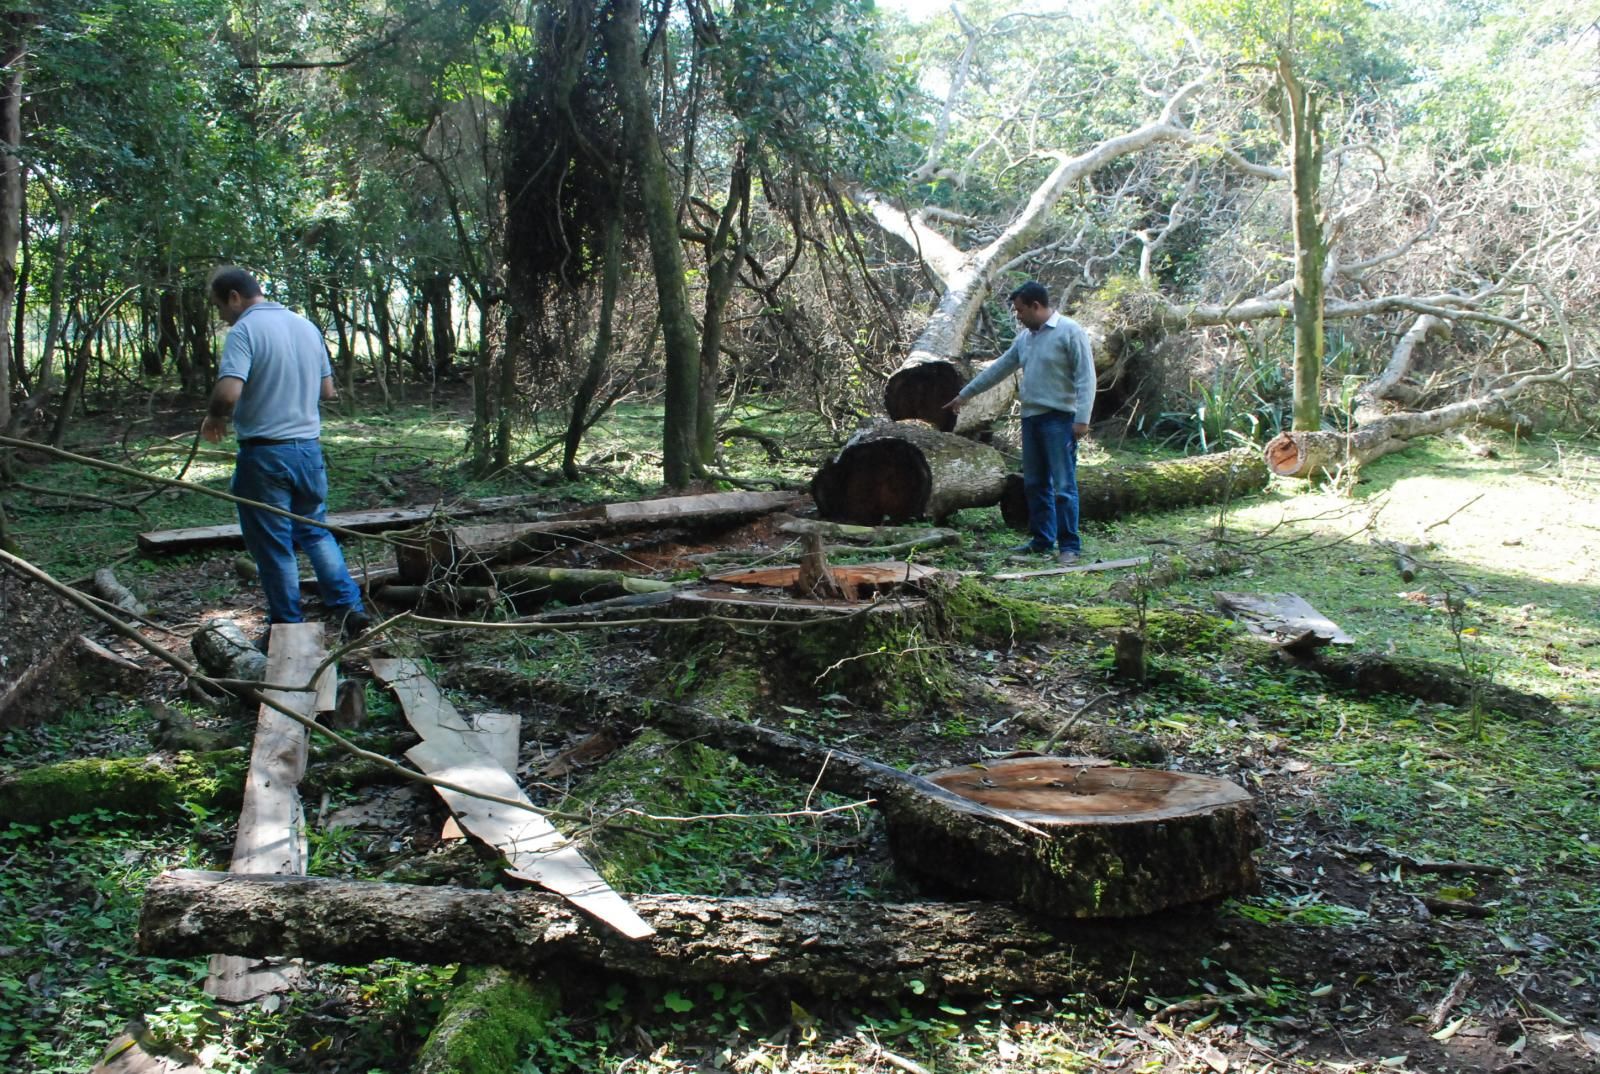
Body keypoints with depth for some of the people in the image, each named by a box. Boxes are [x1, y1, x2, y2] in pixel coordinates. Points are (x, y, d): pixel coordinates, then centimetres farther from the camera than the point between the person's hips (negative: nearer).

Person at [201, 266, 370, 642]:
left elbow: (228, 392, -25)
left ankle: (289, 628, 14)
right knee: (315, 531, 19)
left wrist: (213, 418, -6)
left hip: (265, 453, -6)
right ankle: (349, 608, 10)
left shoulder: (244, 331, -14)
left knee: (274, 545, 5)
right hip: (309, 446, 6)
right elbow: (327, 390, 15)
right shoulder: (307, 327, 9)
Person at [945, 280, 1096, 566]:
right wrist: (964, 395, 25)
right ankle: (1041, 540, 21)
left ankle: (1070, 546, -2)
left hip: (1059, 418, -8)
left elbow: (1086, 377, -13)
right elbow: (999, 369, 22)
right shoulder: (1025, 337, 15)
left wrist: (1082, 418, -19)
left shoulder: (1070, 332, -9)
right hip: (1031, 417, 8)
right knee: (1035, 484, 12)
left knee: (1063, 485, -7)